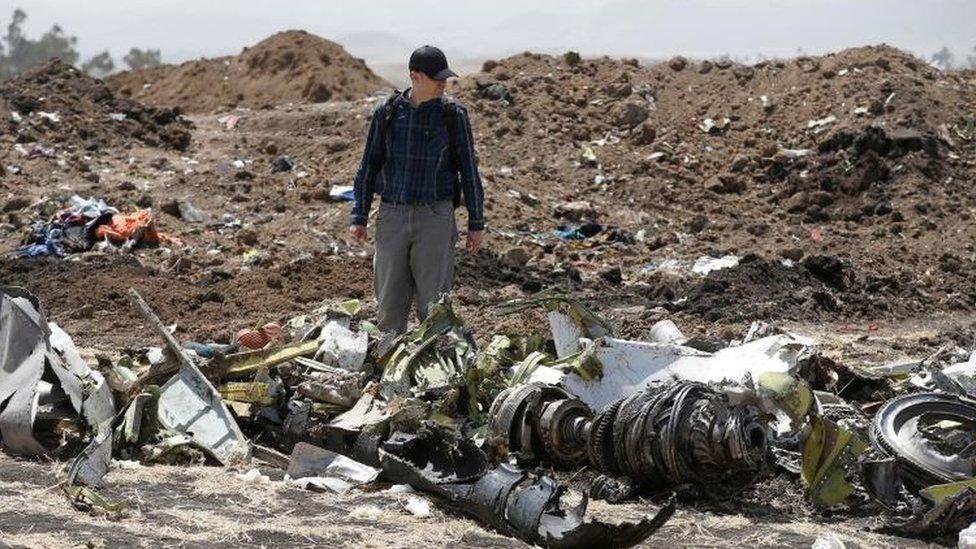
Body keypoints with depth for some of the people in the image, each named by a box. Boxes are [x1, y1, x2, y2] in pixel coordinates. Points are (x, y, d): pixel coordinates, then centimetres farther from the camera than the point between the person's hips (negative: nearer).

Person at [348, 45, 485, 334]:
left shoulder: (453, 114, -2)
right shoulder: (387, 113, 2)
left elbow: (469, 169, 3)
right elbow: (369, 165, 9)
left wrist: (476, 223, 3)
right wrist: (358, 217, 4)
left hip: (435, 216, -2)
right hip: (392, 215, 2)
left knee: (432, 302, -4)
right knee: (389, 303, 5)